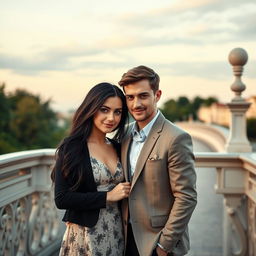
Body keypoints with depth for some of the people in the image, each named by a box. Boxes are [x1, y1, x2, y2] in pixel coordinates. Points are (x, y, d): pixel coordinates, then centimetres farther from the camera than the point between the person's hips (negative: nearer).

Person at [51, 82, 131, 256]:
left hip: (117, 233, 5)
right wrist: (108, 196, -16)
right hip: (85, 235, -5)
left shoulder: (117, 147, 5)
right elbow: (61, 199, -16)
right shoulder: (71, 148, -11)